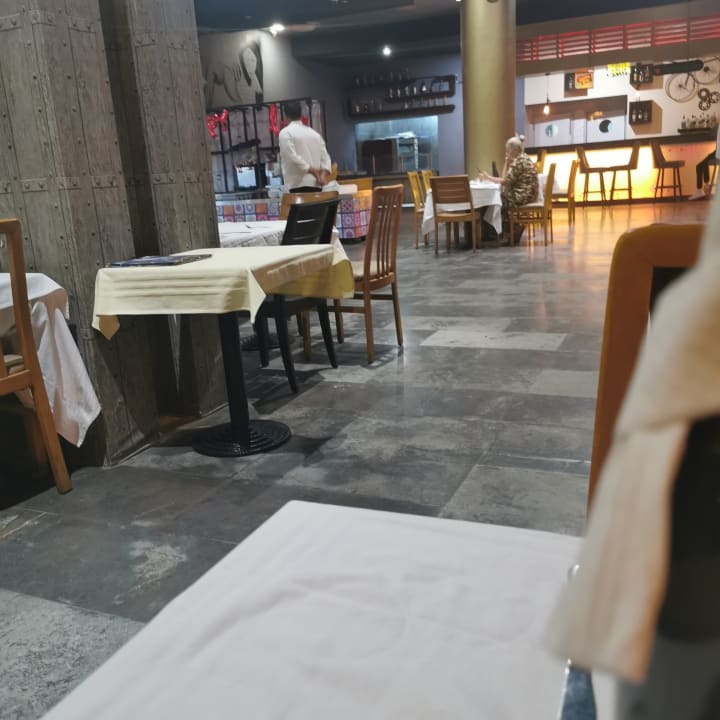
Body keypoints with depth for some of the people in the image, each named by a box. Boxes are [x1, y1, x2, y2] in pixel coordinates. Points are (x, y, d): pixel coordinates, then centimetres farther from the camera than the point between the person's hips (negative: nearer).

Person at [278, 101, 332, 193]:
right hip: (315, 184, 6)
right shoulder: (314, 133, 19)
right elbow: (325, 157, 11)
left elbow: (292, 157, -12)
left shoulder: (285, 133, 0)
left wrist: (311, 170, -7)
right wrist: (323, 175, -2)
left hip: (297, 185, -6)